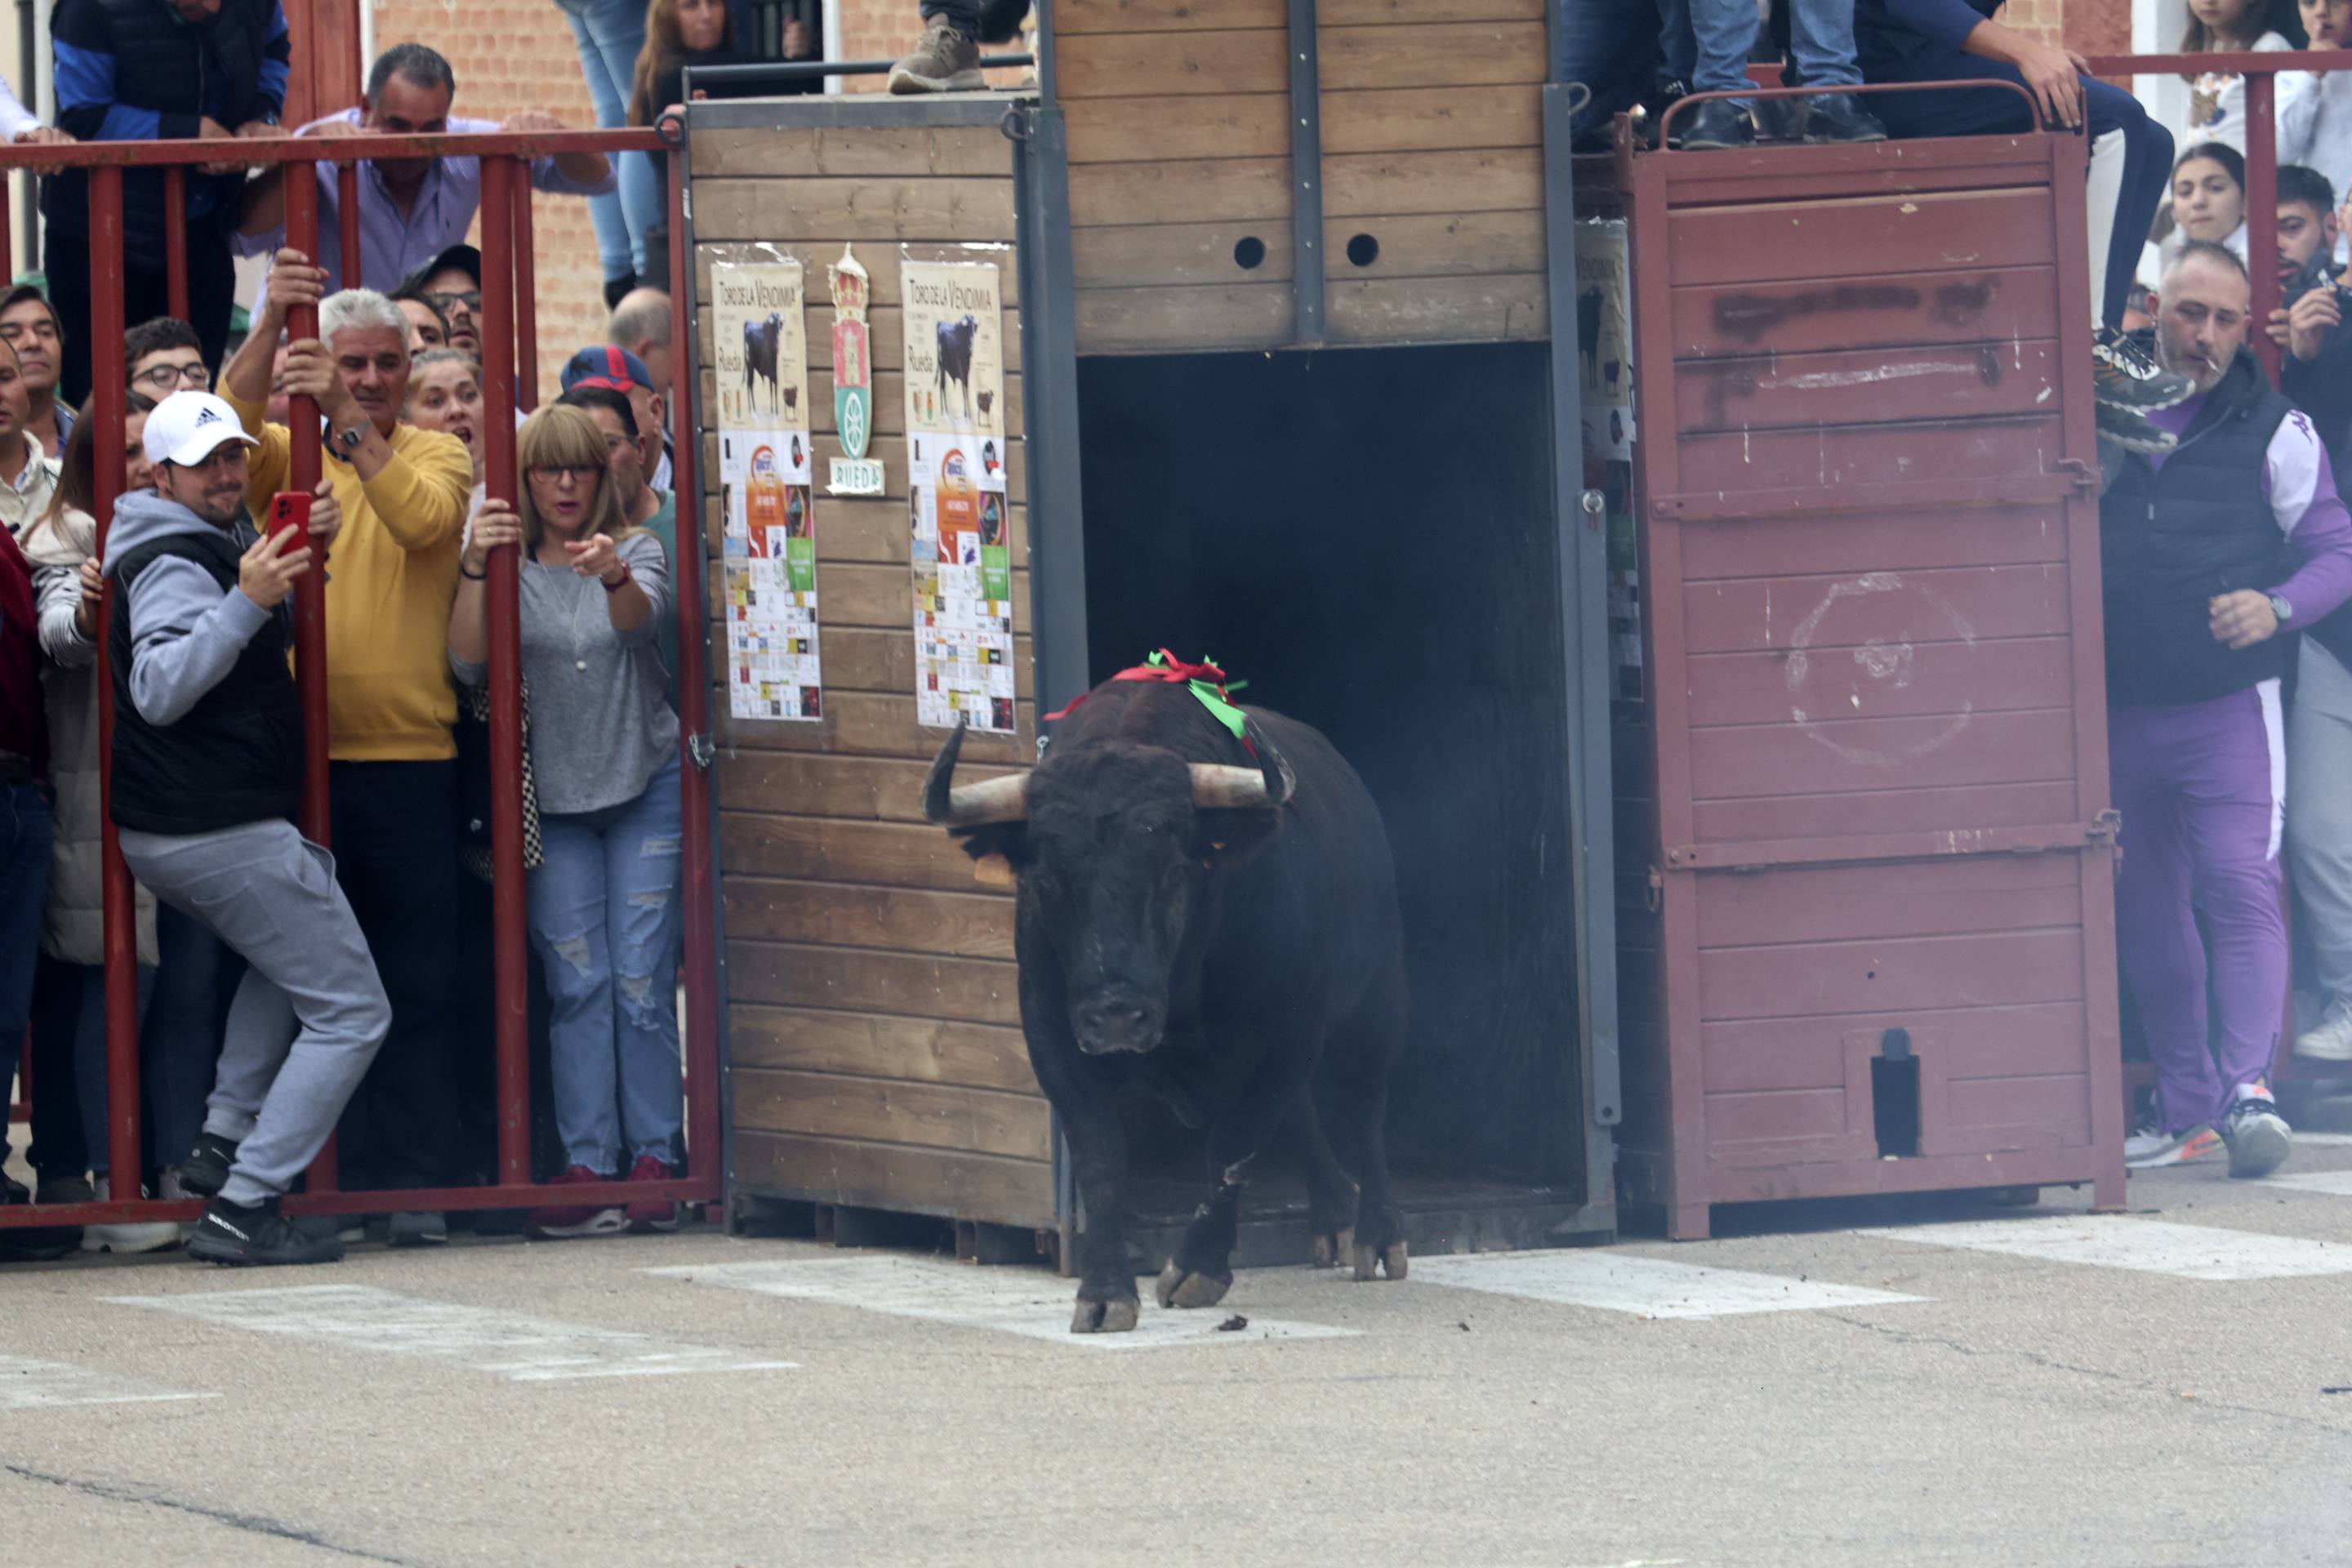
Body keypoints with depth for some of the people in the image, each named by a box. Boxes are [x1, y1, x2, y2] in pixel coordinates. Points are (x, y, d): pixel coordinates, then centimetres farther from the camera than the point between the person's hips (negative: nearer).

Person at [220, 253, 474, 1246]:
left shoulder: (436, 457, 6)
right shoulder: (287, 457, 9)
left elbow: (422, 519, -15)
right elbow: (229, 427, -12)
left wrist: (348, 421, -23)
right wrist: (271, 323, -25)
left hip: (411, 761, -1)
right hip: (302, 753, 1)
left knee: (415, 985, 1)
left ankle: (410, 1185, 4)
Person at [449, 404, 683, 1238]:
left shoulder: (636, 549, 2)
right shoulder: (508, 565, 4)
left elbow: (642, 617, -20)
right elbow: (469, 663, -9)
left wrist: (614, 577, -43)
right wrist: (475, 570, -23)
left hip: (644, 785, -1)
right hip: (552, 798, 1)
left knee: (641, 977, -5)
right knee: (577, 985, -4)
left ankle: (653, 1160, 0)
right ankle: (586, 1164, -4)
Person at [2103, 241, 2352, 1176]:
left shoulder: (2271, 430, 2)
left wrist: (2277, 607, -14)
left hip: (2230, 704, -4)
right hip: (2123, 707, 4)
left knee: (2240, 887, -16)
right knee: (2145, 909, 8)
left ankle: (2248, 1089, -19)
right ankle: (2184, 1108, 16)